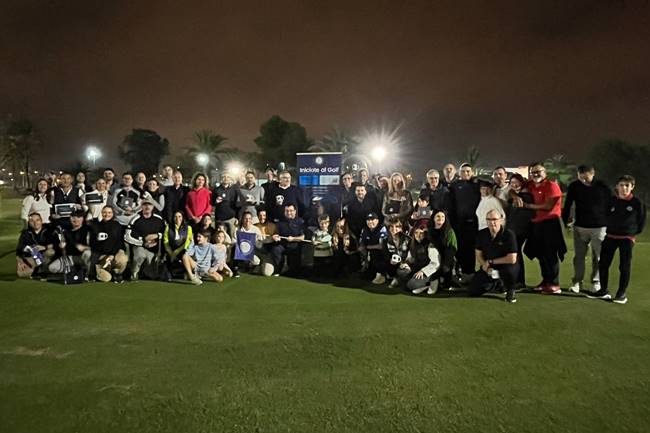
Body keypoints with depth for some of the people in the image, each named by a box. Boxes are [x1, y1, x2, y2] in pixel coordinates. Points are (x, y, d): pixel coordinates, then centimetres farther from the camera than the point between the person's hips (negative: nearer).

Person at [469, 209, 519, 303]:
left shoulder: (509, 235, -19)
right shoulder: (481, 234, -4)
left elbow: (512, 259, -23)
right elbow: (478, 255, 4)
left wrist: (491, 262, -15)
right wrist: (485, 266, -16)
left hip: (504, 265, -4)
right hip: (488, 268, 4)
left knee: (509, 270, -41)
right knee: (473, 291, -7)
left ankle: (510, 291, -5)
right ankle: (498, 285, 23)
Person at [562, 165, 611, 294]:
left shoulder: (603, 187, -6)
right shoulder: (574, 186, -4)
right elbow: (567, 205, 5)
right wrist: (566, 220, 2)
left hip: (599, 227, -1)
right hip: (580, 227, 1)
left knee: (597, 257, 6)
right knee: (579, 256, 5)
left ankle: (596, 282, 20)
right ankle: (577, 282, 15)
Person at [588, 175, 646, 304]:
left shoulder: (637, 203, -6)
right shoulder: (611, 201, 2)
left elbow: (642, 221, 3)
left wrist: (634, 233, 2)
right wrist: (608, 230, 9)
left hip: (627, 238, -3)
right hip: (610, 237, 3)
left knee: (625, 266, 2)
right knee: (603, 264, 4)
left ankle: (622, 293, 13)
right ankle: (604, 291, 16)